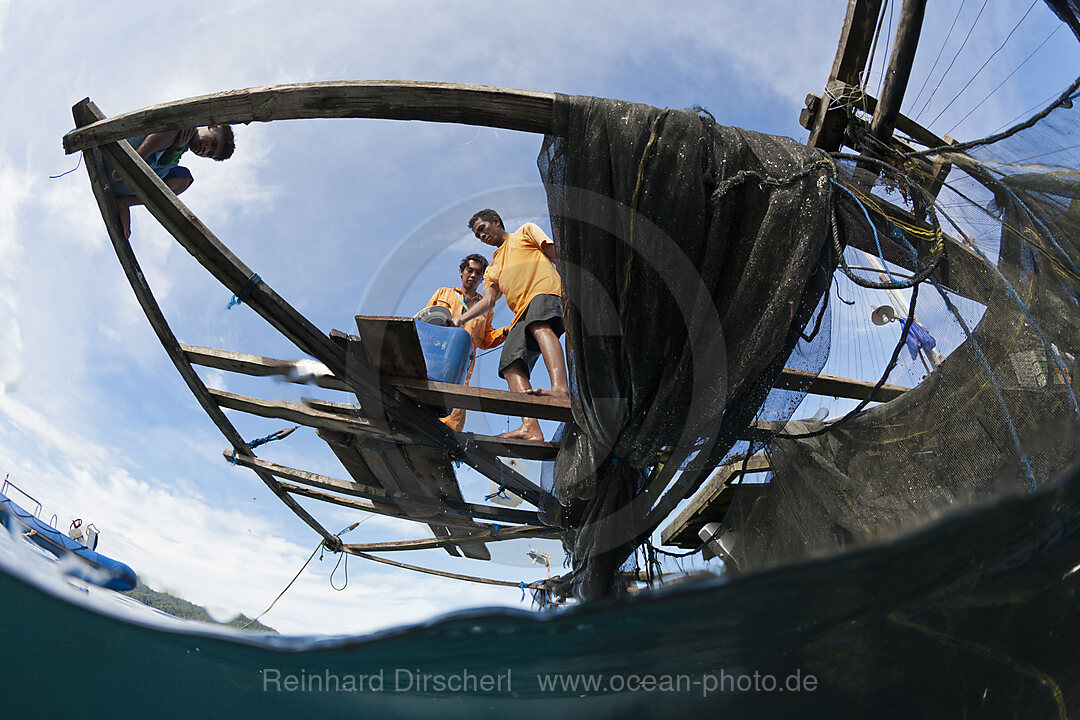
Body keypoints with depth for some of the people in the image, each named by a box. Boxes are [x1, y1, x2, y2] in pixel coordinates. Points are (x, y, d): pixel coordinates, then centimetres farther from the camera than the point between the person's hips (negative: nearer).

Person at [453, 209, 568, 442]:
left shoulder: (526, 231, 24)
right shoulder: (493, 268, 36)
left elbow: (555, 253, 11)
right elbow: (488, 299, 22)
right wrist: (461, 320, 6)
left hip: (546, 290, -6)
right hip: (521, 313, 6)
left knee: (540, 325, -39)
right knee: (511, 365, -16)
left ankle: (560, 388, -62)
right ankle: (530, 427, -33)